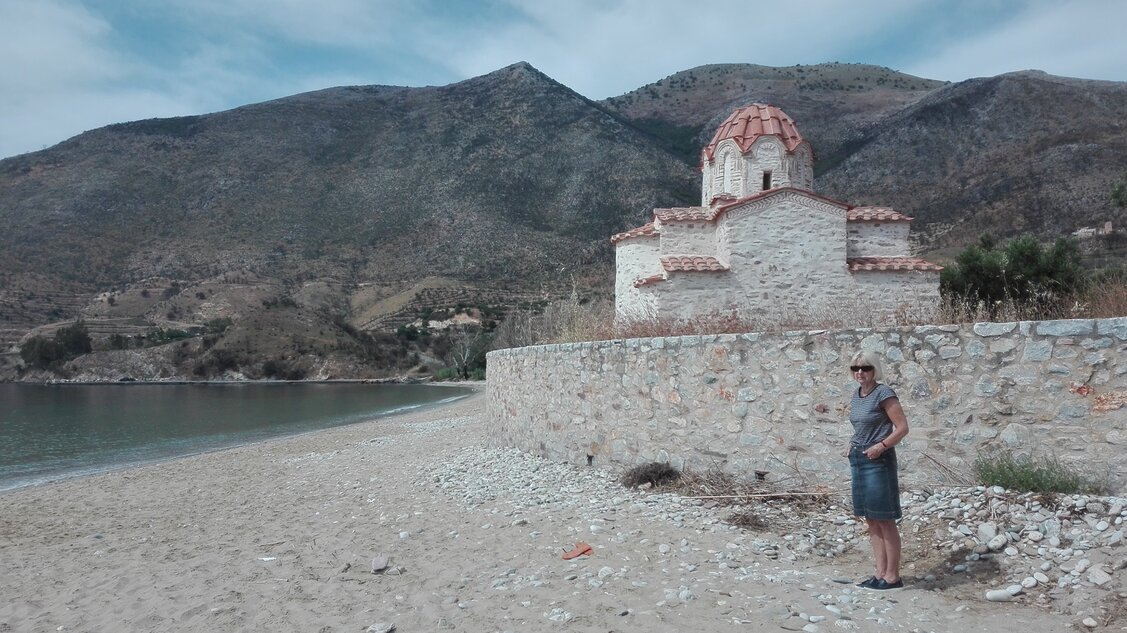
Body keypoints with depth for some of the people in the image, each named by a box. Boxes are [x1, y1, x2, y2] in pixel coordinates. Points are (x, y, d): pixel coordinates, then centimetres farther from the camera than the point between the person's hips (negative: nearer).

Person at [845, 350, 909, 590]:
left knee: (885, 521, -1)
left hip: (878, 461, -8)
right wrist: (853, 444, 9)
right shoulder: (857, 395, 12)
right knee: (871, 521, 11)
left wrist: (881, 446, -21)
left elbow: (902, 428, -13)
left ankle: (892, 576, 8)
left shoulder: (883, 394, -11)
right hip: (858, 460, 8)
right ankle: (880, 573, 19)